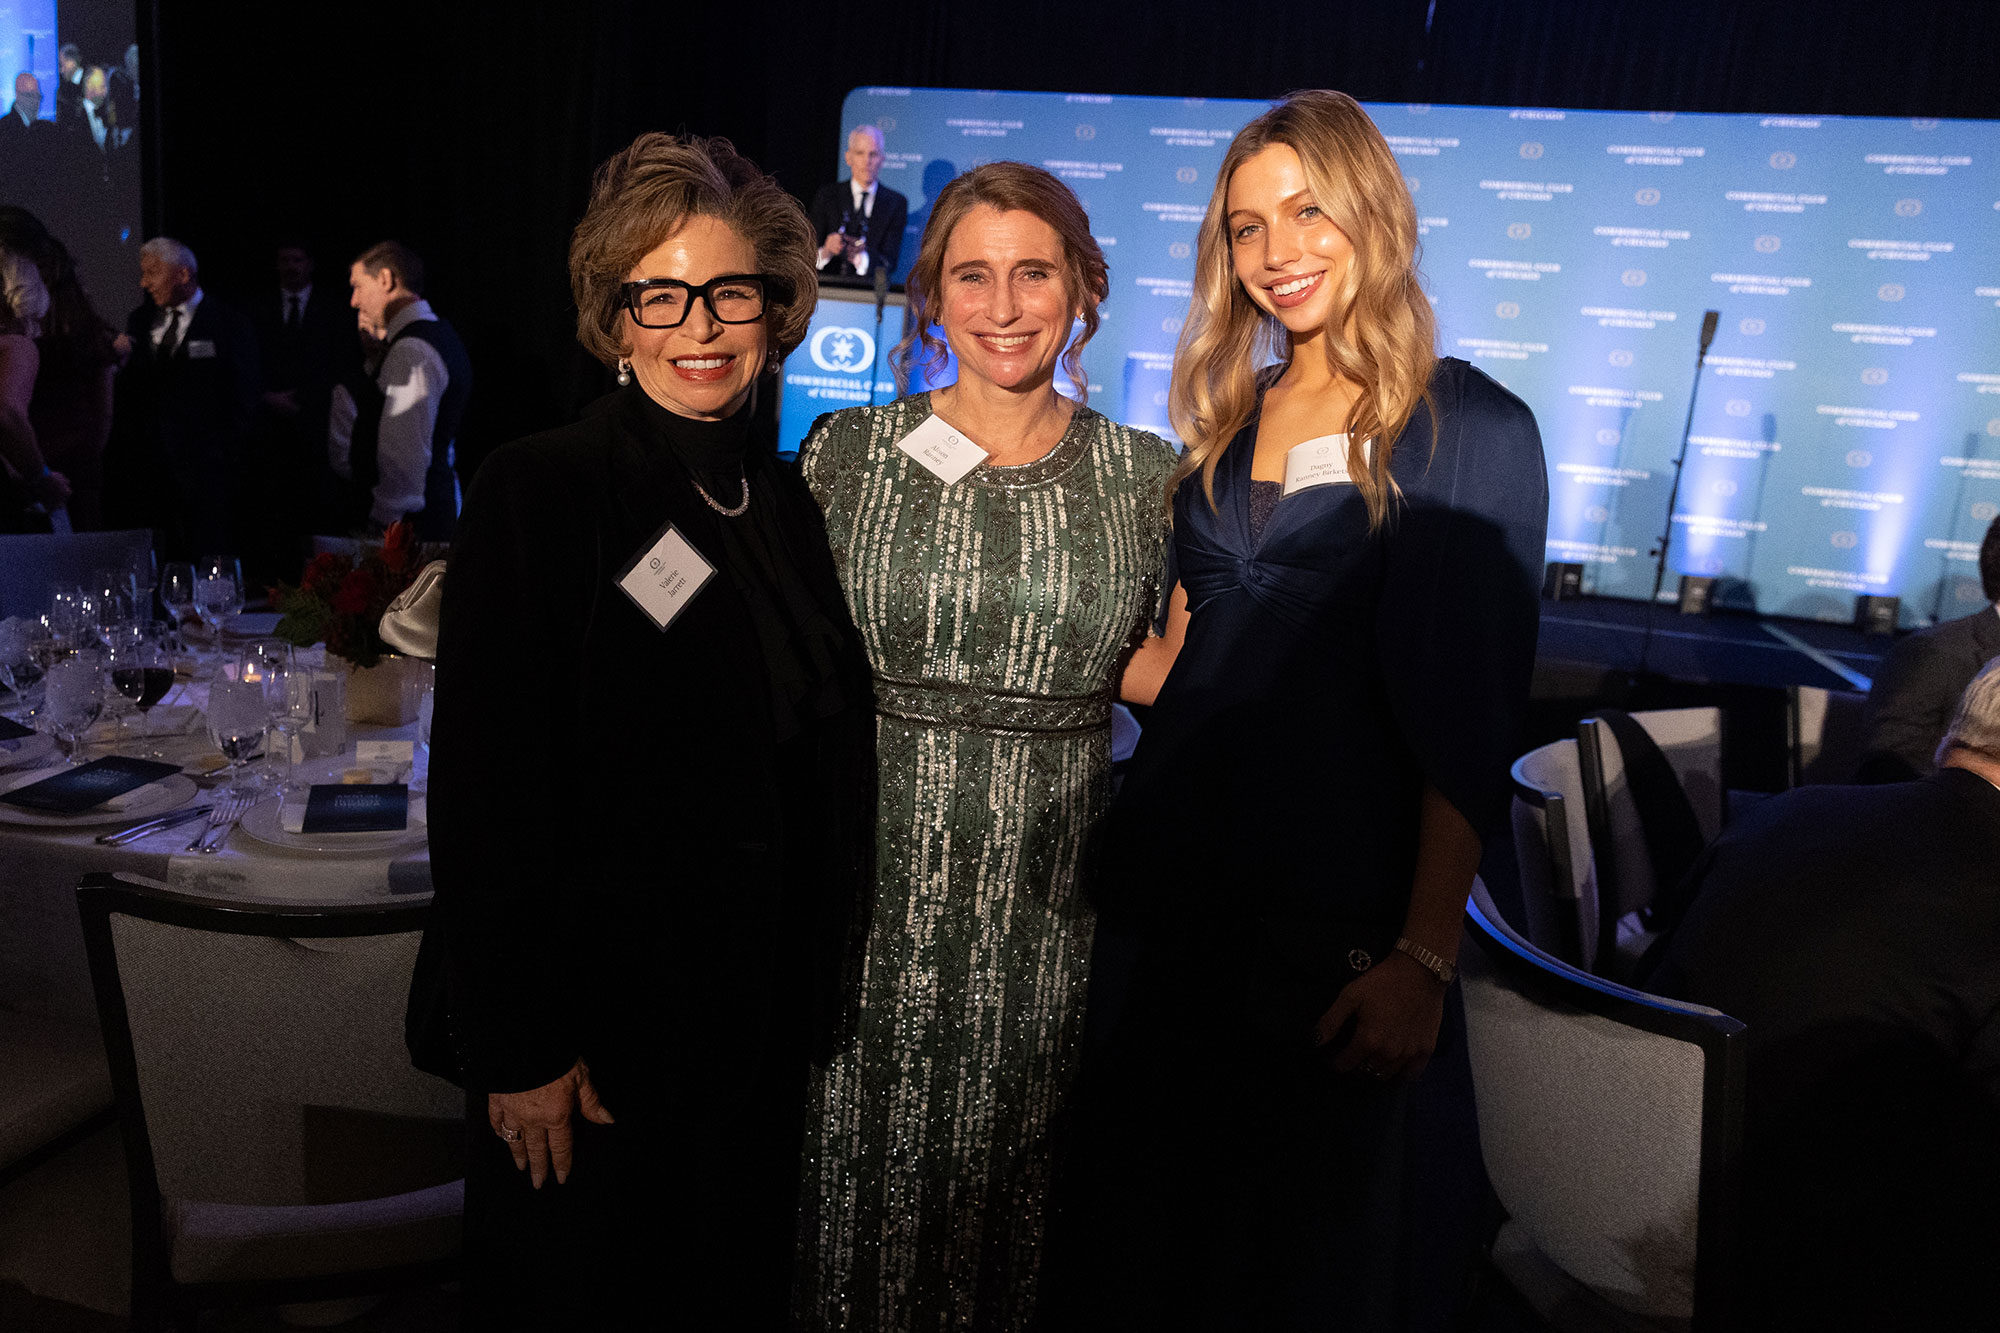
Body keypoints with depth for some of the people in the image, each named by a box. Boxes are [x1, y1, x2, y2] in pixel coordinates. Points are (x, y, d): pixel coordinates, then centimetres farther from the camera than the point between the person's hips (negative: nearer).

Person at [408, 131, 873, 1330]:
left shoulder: (789, 500, 4)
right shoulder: (540, 492, -14)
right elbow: (480, 786, -15)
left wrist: (815, 983, 8)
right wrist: (518, 1049, -15)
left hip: (763, 1013, 5)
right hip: (591, 1017, -5)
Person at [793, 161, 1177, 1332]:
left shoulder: (1146, 477, 1)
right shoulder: (848, 455, 0)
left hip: (1050, 914, 0)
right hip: (872, 895, 0)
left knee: (1014, 1191, 13)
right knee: (864, 1179, 12)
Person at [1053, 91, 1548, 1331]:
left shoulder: (1470, 429, -8)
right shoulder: (1233, 414, 10)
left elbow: (1469, 724, -12)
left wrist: (1425, 958, -16)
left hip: (1334, 907, -5)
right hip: (1168, 875, 5)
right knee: (1139, 1202, 16)